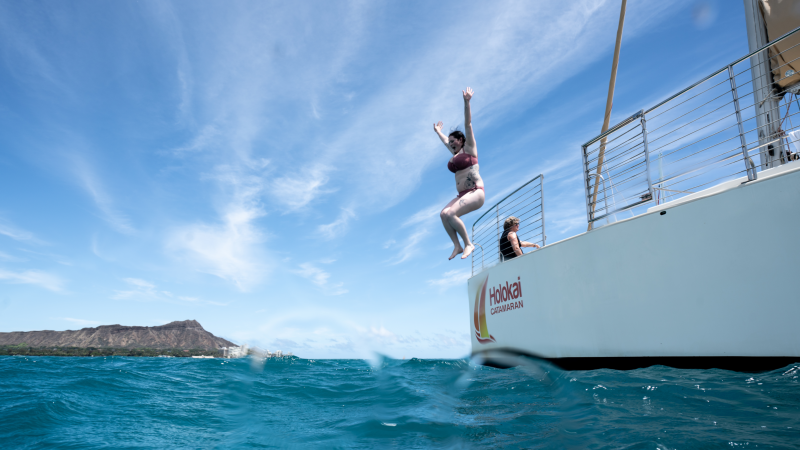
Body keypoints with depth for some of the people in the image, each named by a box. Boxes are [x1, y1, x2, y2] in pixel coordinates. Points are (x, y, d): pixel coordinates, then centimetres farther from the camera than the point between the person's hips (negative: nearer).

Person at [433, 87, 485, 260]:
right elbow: (445, 141, 42)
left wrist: (466, 102, -10)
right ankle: (457, 245, -13)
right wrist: (438, 131, 58)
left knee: (450, 213, -26)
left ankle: (468, 244, -17)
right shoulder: (455, 153, 22)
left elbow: (468, 124, -4)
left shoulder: (468, 148, 4)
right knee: (443, 214, -14)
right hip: (462, 194, 8)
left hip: (475, 192, -8)